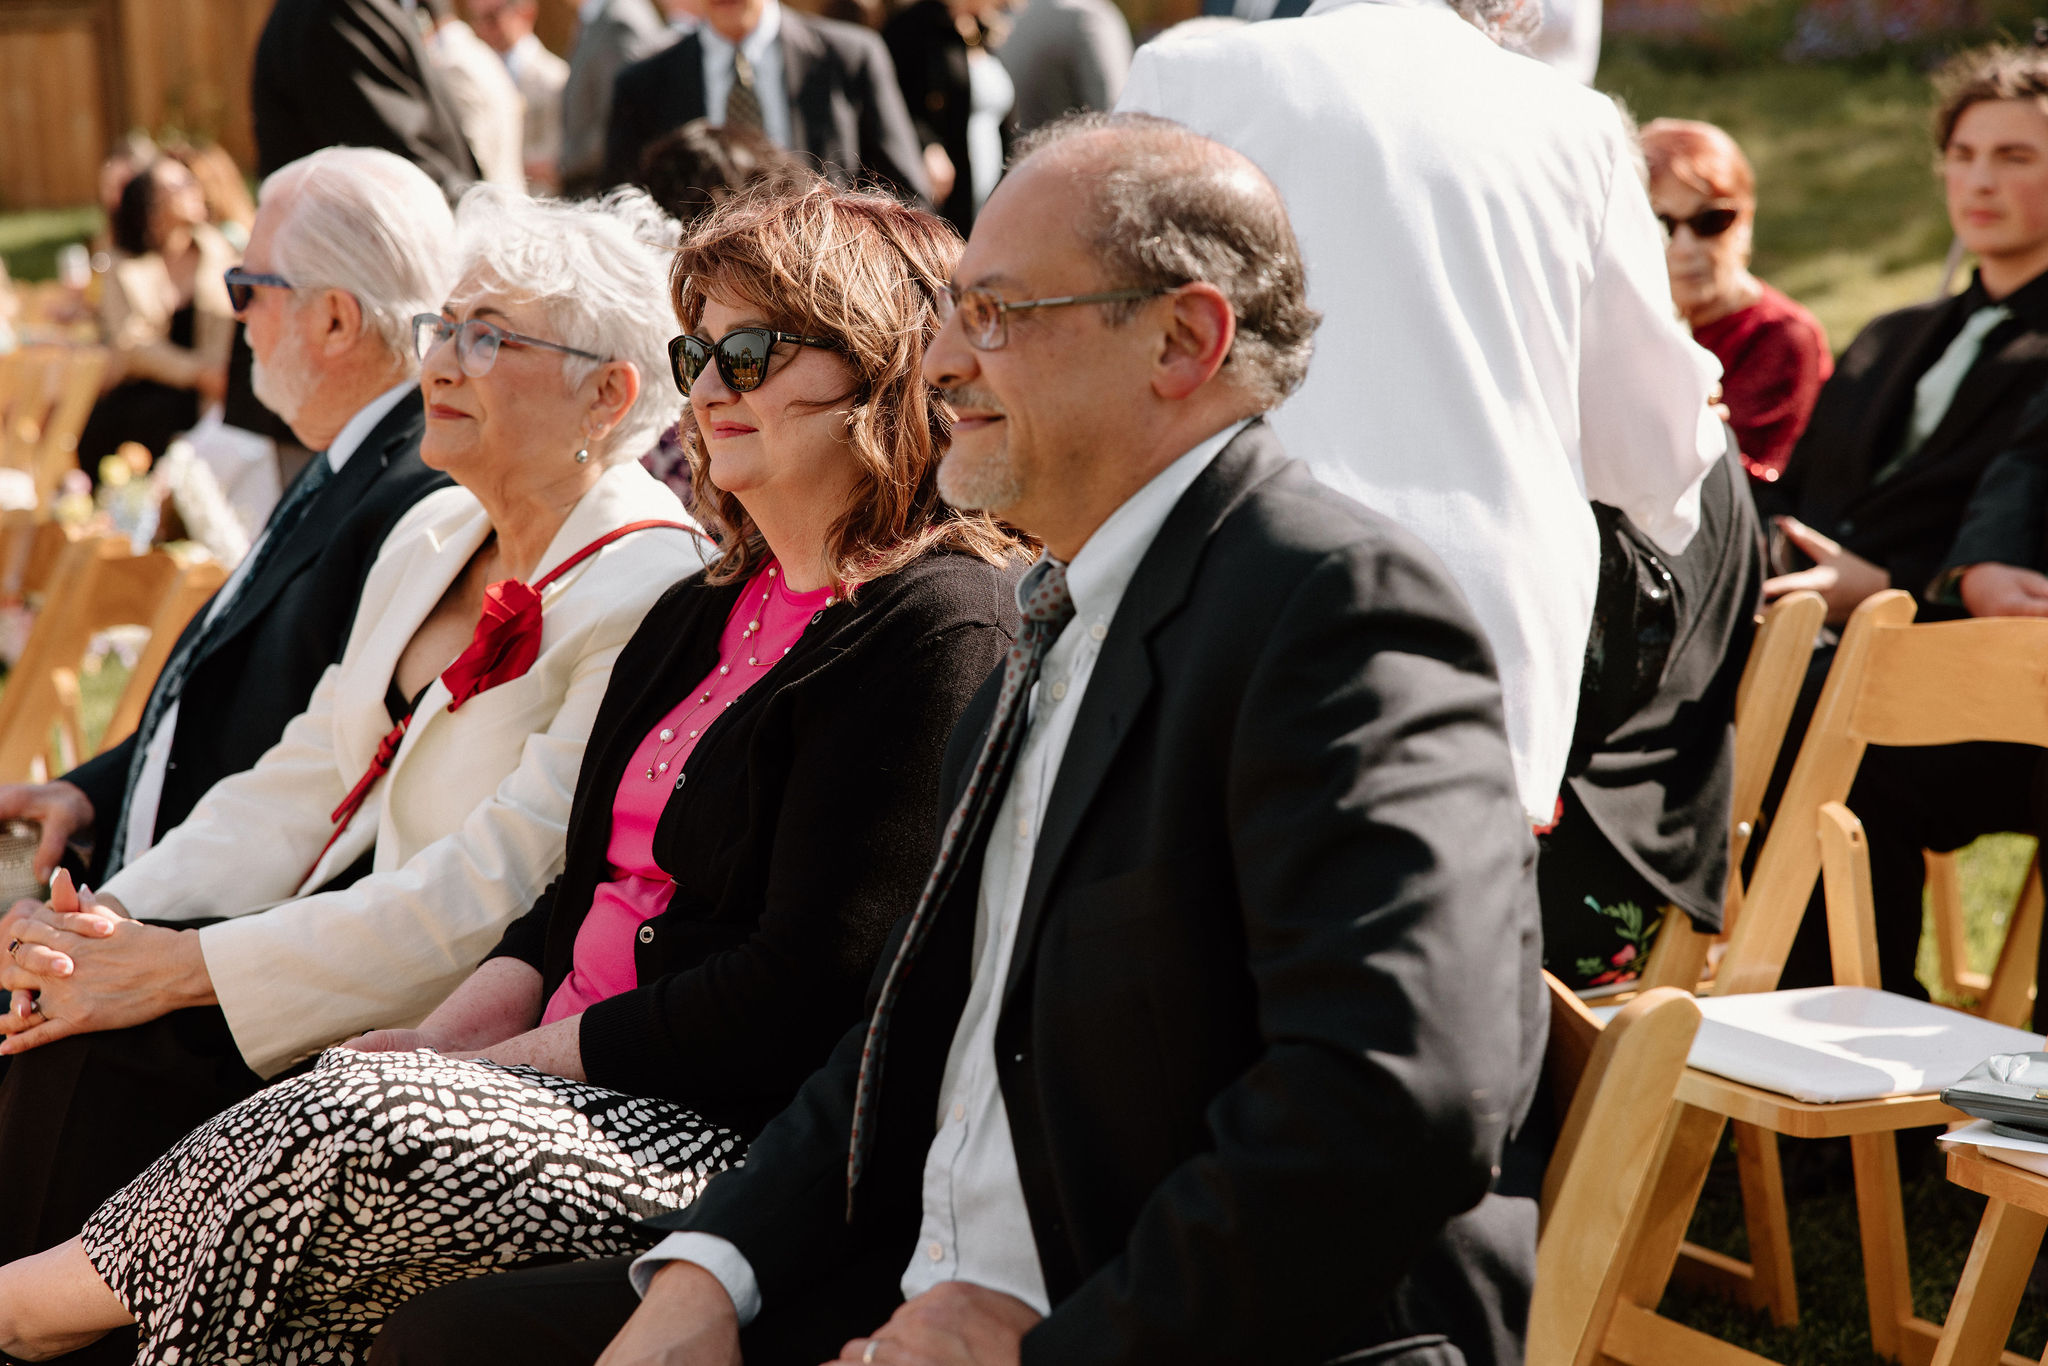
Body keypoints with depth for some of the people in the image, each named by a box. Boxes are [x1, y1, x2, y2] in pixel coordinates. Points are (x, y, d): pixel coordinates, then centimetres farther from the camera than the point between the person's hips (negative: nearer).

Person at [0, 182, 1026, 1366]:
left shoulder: (940, 631, -11)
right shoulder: (699, 613, 18)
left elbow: (805, 991, -16)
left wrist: (524, 1054, -11)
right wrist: (448, 1040, 0)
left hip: (732, 1135, -8)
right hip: (581, 1081, 8)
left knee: (352, 1130, -24)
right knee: (305, 1121, -12)